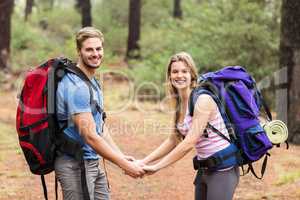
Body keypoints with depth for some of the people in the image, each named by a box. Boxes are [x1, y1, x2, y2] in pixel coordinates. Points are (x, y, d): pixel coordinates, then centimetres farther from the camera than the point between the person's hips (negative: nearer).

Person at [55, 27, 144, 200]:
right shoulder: (76, 86, -20)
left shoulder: (93, 82, 13)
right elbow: (89, 135, -24)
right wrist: (125, 165, -22)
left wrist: (121, 156, 7)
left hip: (93, 163, 10)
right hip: (75, 164, -9)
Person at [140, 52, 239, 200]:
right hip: (205, 169, 8)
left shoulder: (203, 100, -19)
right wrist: (144, 162, 3)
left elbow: (189, 143, -23)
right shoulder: (179, 104, 6)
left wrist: (156, 167, -20)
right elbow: (173, 140, 13)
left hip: (222, 170, -8)